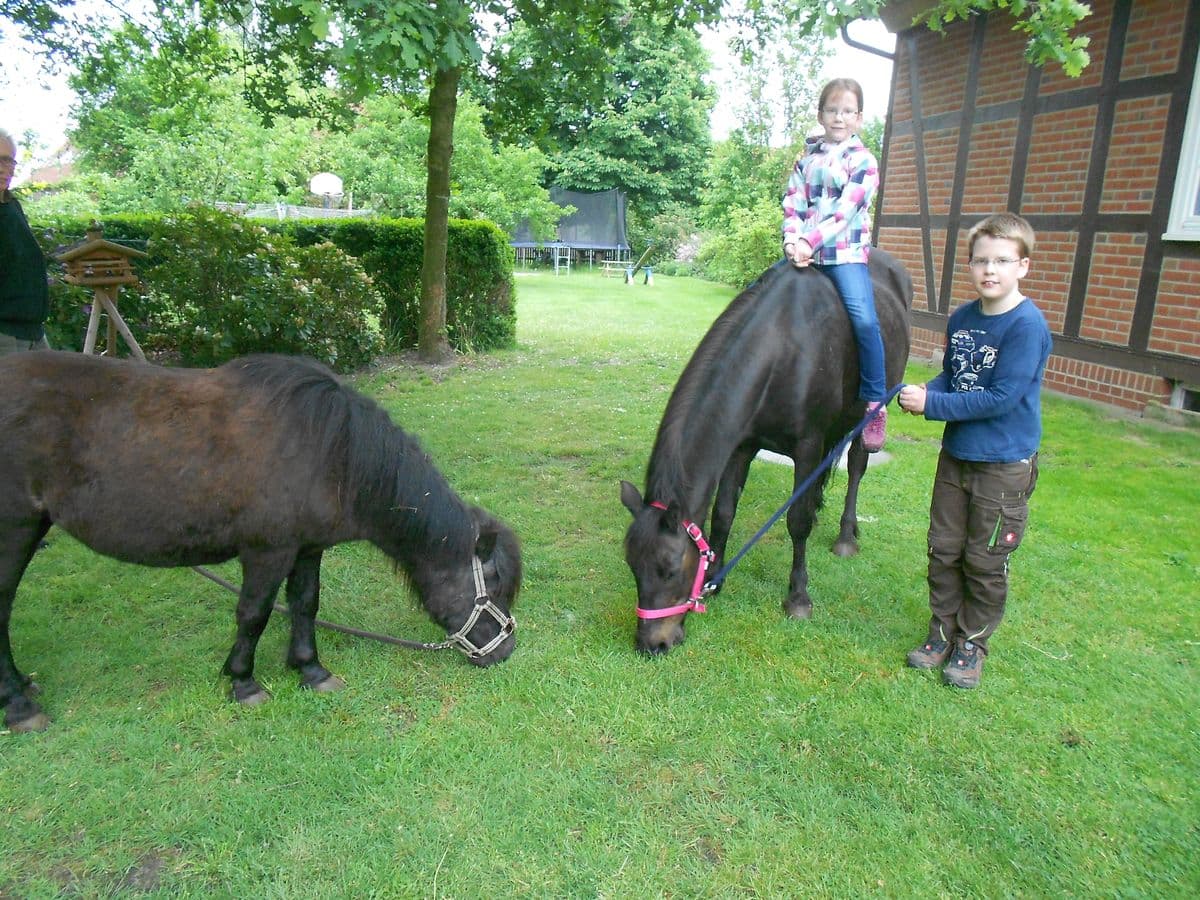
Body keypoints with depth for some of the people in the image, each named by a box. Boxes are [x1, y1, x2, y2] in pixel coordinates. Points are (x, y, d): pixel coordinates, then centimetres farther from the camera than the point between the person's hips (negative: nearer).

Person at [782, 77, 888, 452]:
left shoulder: (863, 161, 3)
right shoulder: (806, 158, 15)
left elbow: (844, 212, -9)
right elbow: (793, 206, 6)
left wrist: (810, 242, -20)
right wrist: (792, 241, -13)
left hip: (845, 253, -5)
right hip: (803, 253, 5)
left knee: (863, 320, -23)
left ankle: (875, 406, -14)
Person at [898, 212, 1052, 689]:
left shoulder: (1027, 324, -17)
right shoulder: (960, 318, 3)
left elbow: (1001, 397, -22)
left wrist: (932, 405, -21)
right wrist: (924, 392, -9)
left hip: (1005, 464, -6)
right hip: (955, 453, 6)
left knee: (984, 562, 7)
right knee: (944, 551, 13)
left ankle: (972, 642, 25)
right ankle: (943, 632, 29)